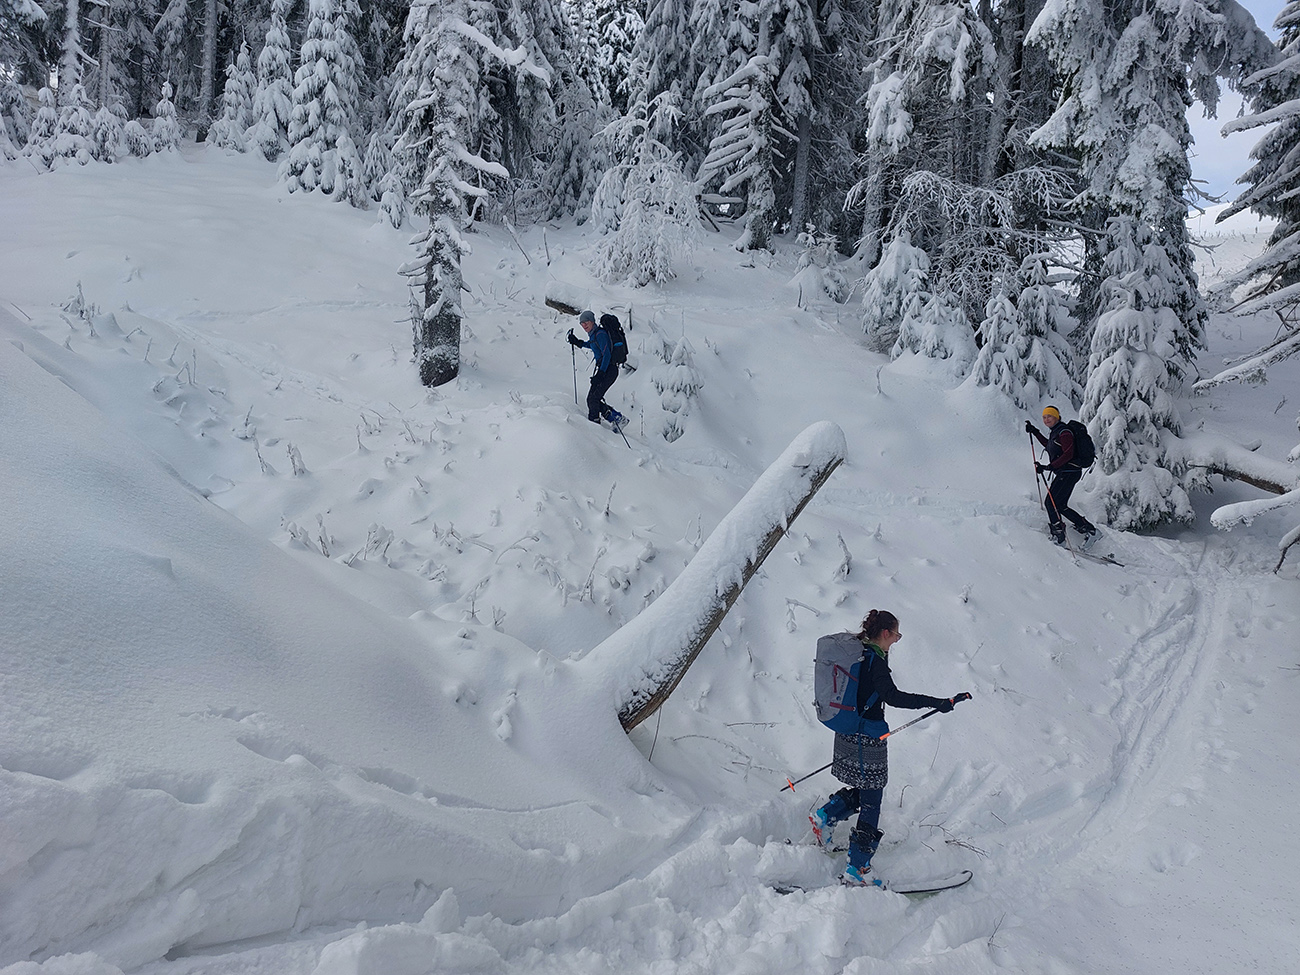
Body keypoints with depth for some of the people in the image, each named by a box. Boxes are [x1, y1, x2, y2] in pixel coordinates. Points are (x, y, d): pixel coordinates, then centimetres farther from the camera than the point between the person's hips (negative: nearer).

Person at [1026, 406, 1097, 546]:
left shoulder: (1064, 432, -14)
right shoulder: (1054, 432, 14)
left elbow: (1068, 454, -23)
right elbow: (1049, 445, 35)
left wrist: (1050, 466, -27)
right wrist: (1035, 432, 32)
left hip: (1069, 472, -10)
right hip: (1063, 473, 10)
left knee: (1050, 502, -11)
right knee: (1060, 506, 10)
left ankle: (1058, 535, -7)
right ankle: (1088, 528, 14)